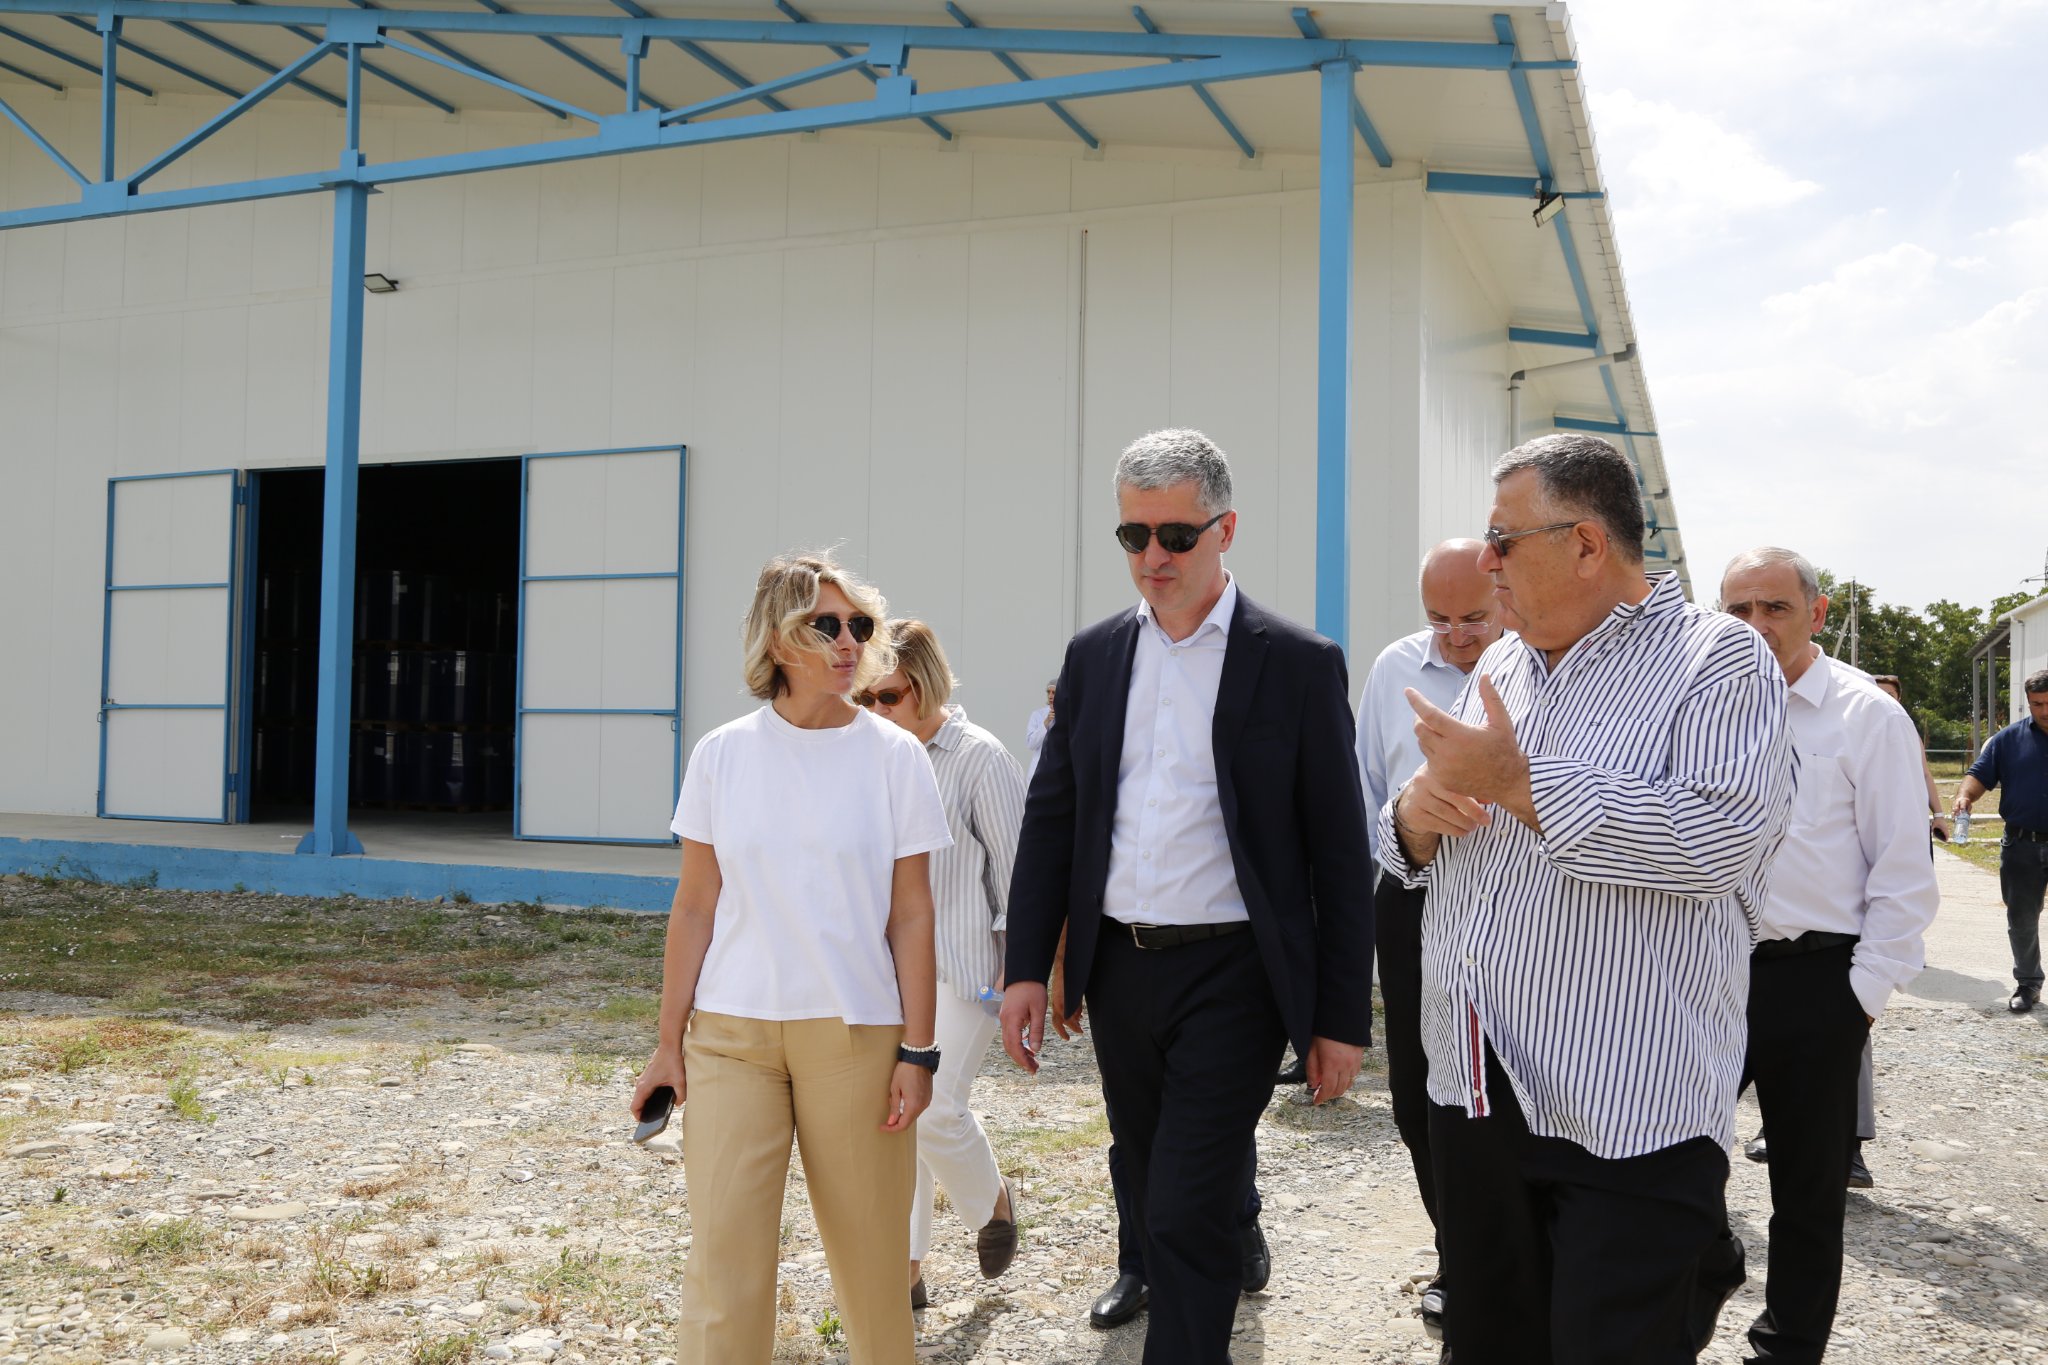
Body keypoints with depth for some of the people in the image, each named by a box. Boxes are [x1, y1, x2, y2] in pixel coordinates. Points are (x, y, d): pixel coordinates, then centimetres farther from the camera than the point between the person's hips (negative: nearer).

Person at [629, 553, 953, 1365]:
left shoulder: (893, 756, -1)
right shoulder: (722, 755, 2)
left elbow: (911, 916, 0)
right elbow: (695, 909, 5)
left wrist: (917, 1050, -3)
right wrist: (668, 1042, 4)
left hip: (855, 1032, 0)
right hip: (732, 1030, 1)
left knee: (868, 1245, 8)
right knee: (724, 1248, -2)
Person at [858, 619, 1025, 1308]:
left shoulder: (980, 756, -9)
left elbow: (1015, 864, -7)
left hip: (961, 965, -5)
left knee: (934, 1106, -12)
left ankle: (994, 1199, 20)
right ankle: (907, 1268, 19)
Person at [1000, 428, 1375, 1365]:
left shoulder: (1299, 664, -6)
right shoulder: (1094, 655, 7)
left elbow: (1338, 854, -5)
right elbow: (1050, 818, 9)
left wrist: (1342, 1018, -6)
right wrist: (1027, 967, 3)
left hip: (1230, 978, -5)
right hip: (1119, 971, 5)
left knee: (1185, 1217, -7)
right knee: (1157, 1203, 18)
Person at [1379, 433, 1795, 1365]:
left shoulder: (1719, 660, -6)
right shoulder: (1498, 670, 15)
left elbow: (1721, 837, -23)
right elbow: (1408, 845, 20)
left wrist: (1514, 782, -20)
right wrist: (1415, 819, -5)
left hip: (1627, 1118, -7)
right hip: (1474, 1096, 7)